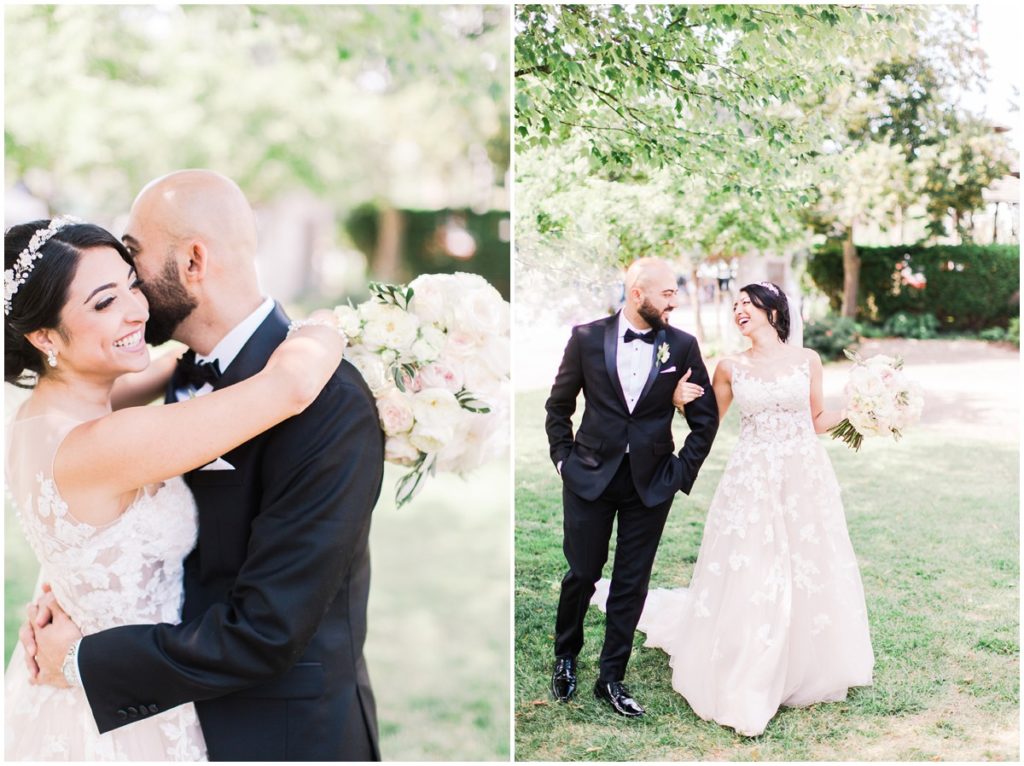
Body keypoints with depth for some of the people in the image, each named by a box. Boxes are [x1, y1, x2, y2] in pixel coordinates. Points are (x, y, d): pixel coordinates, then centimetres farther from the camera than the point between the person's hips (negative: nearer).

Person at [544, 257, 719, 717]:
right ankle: (565, 658, 33)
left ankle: (611, 677, 23)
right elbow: (558, 405, 7)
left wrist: (684, 472, 1)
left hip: (651, 482, 1)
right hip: (590, 475, -1)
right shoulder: (587, 338, -4)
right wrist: (564, 457, 1)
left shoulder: (682, 346, -3)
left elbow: (705, 417, 4)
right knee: (581, 573, 8)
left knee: (632, 582, 8)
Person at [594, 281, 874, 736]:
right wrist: (681, 400, -5)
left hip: (805, 478, 1)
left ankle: (807, 667, 29)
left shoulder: (806, 360, 5)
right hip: (751, 482, -1)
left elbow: (816, 421, 13)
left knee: (811, 573, 8)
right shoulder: (730, 367, 4)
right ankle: (745, 690, 10)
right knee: (748, 580, -1)